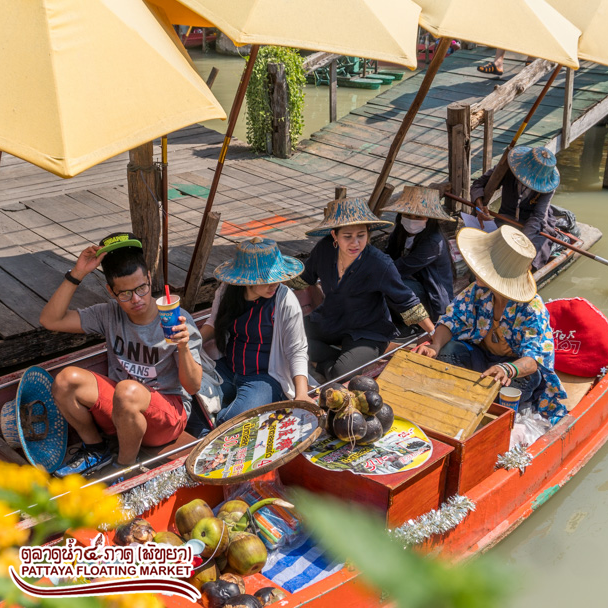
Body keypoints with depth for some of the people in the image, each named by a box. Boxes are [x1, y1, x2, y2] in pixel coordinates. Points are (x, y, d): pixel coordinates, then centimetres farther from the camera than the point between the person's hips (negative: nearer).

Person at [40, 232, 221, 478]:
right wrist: (77, 274, -12)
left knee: (127, 391, -37)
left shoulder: (177, 321, -12)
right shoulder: (109, 315, 1)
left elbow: (193, 386, -13)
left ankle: (126, 466, -9)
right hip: (118, 409, 5)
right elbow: (50, 320, -4)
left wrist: (183, 348, -33)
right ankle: (95, 449, 6)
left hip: (167, 413, -4)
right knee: (67, 379, -19)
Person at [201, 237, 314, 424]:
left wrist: (301, 394, -25)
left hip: (265, 378, -5)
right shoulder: (227, 291, -4)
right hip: (226, 370, 5)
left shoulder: (286, 301, -15)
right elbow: (214, 323, 16)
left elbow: (297, 352, -11)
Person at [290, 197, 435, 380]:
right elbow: (304, 278, 11)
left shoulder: (380, 265, -22)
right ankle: (337, 358, -6)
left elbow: (407, 303, -11)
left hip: (367, 332, -6)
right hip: (327, 322, 6)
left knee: (342, 373, -33)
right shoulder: (325, 248, -10)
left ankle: (328, 363, 1)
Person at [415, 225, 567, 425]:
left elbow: (532, 360, -37)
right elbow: (451, 321, -11)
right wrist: (435, 346, -34)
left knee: (528, 377, -38)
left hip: (517, 362, -4)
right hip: (481, 354, 4)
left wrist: (507, 369, -61)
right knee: (447, 350, -23)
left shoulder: (533, 309, -29)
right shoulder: (477, 292, -16)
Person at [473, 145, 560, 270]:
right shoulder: (507, 168, -14)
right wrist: (480, 205, -27)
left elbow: (538, 217, -23)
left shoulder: (547, 185, -16)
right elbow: (479, 184, -6)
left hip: (537, 227, -1)